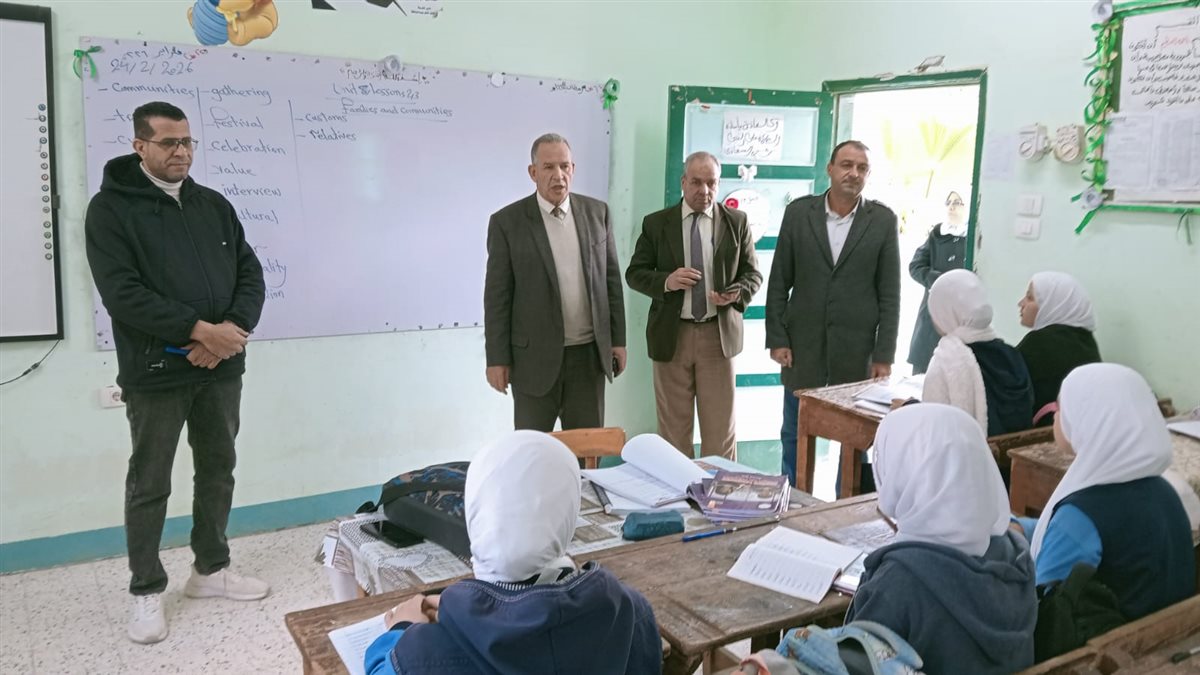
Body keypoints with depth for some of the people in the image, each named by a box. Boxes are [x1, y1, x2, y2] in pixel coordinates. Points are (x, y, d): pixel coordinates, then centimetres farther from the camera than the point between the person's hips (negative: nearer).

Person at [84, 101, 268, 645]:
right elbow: (121, 290, -15)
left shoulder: (214, 205, 11)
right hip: (155, 373, -5)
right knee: (149, 485, 6)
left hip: (221, 369, 5)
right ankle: (147, 590, 21)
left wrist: (234, 327, -12)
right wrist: (199, 329, -20)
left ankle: (210, 570, 30)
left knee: (218, 472, 14)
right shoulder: (111, 208, -4)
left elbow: (249, 273, 7)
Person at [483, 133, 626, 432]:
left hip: (589, 353, 3)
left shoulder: (596, 212, 4)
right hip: (535, 356, -3)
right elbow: (497, 296, -5)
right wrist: (497, 359, -7)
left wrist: (618, 339, 6)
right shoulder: (507, 222, -6)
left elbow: (611, 278, 8)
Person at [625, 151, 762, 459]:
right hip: (672, 335, 0)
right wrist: (666, 281, -17)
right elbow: (634, 273, 3)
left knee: (720, 428, 5)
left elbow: (753, 274, 7)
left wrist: (737, 293, -15)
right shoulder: (656, 223, 2)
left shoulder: (737, 221, 4)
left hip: (719, 335, 0)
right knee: (673, 427, 9)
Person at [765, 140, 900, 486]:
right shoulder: (798, 212, 2)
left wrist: (884, 355, -4)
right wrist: (776, 339, -3)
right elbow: (778, 283, 3)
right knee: (795, 435, 10)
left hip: (857, 351, 0)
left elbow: (889, 294, 0)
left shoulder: (883, 220, 0)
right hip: (803, 345, 1)